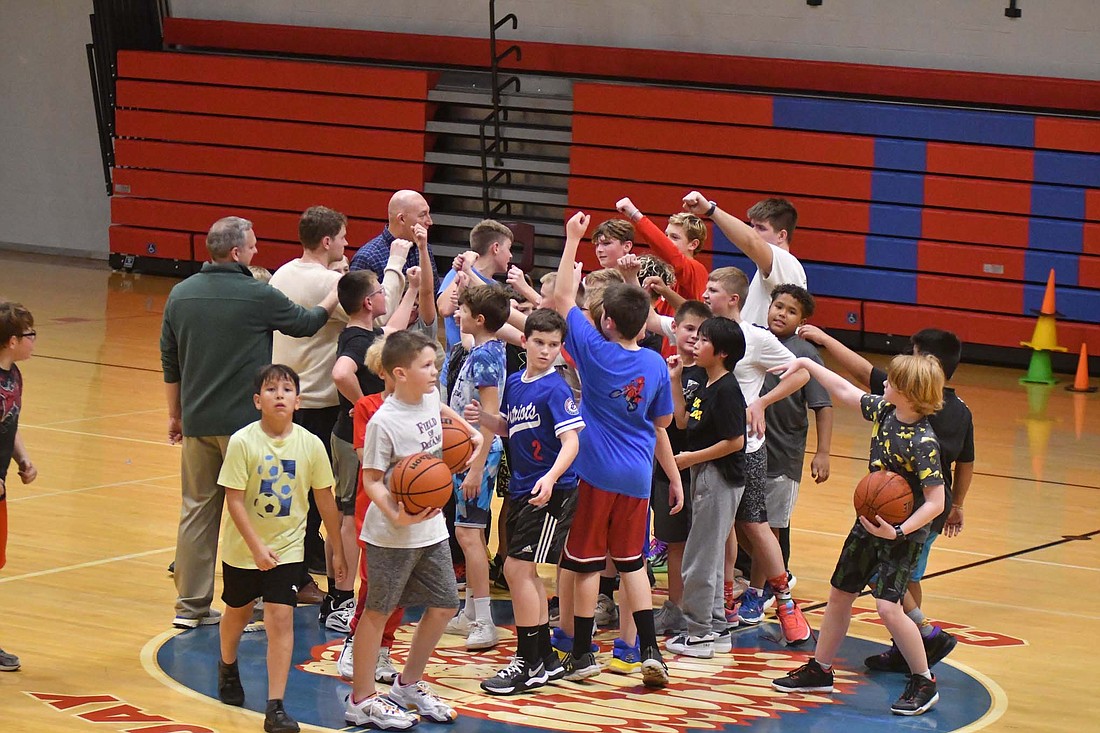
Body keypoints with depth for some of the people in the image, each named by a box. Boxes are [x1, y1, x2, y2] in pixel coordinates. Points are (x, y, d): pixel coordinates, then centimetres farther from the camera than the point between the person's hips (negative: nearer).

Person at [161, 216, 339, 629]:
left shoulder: (181, 295, 4)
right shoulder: (258, 296, -12)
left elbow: (169, 362, 11)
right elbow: (306, 322, 4)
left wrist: (175, 415, 21)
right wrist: (333, 298, 22)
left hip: (197, 422, 5)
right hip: (244, 422, -5)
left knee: (198, 510, 10)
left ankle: (191, 606, 12)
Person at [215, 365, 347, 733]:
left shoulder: (311, 444, -10)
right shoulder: (243, 442, -17)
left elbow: (325, 498, 2)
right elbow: (234, 499, -17)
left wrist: (337, 548, 7)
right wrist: (257, 547, -24)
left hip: (288, 548, 0)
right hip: (243, 548, 0)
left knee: (280, 619, -11)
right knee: (238, 612, 21)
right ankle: (228, 668, 51)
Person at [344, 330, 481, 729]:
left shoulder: (430, 397, 2)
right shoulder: (383, 422, -21)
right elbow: (371, 479, -18)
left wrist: (471, 431, 25)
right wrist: (396, 516, -30)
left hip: (432, 528, 8)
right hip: (392, 535, -8)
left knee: (443, 605, 12)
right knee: (377, 612, 2)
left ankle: (408, 685, 28)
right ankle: (361, 700, 11)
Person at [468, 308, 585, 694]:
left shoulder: (555, 388, -14)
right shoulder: (515, 383, 9)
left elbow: (571, 441, -21)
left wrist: (550, 478, -36)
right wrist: (484, 417, 2)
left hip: (551, 493, -9)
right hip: (521, 489, 9)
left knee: (518, 568, -10)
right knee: (525, 573, 14)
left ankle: (530, 664, -2)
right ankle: (546, 659, 26)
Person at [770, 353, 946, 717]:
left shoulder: (923, 442, -26)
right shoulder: (884, 411, -4)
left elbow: (936, 501, -26)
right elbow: (845, 391, 13)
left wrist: (899, 531, -34)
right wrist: (805, 364, 15)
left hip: (903, 534, -9)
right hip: (870, 523, 9)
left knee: (888, 606, -18)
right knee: (840, 594, 17)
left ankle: (924, 684, -4)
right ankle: (820, 669, 33)